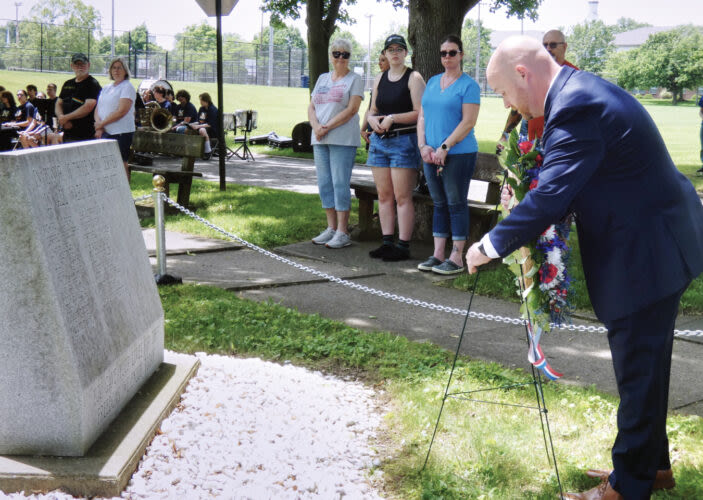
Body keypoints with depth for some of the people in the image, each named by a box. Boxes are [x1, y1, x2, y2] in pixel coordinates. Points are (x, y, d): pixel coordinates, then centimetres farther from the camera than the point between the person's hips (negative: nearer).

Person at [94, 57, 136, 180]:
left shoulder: (127, 87, -5)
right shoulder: (106, 88, 19)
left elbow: (121, 111, -15)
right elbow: (98, 109, 15)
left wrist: (101, 124, -9)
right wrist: (99, 125, -5)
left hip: (121, 132, -7)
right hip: (104, 132, 7)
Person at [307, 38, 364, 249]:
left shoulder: (354, 79, 0)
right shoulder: (322, 79, 18)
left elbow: (352, 109, -11)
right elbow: (311, 107, 14)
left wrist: (327, 127, -15)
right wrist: (316, 126, -7)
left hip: (343, 139, -6)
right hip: (320, 139, 7)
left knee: (340, 183, -9)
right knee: (325, 183, 6)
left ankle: (342, 232, -7)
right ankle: (331, 228, 13)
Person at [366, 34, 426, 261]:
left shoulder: (414, 78, -4)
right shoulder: (379, 79, 16)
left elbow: (420, 113, -11)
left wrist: (393, 118, -18)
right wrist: (372, 119, -1)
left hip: (404, 141, -6)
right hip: (380, 141, 7)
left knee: (402, 197, -8)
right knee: (384, 196, 7)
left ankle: (403, 246, -5)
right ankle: (387, 243, 12)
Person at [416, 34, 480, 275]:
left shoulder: (469, 85, -5)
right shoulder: (432, 82, 15)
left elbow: (468, 122, -12)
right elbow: (422, 116, 14)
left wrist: (444, 147, -16)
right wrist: (423, 146, -1)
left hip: (458, 154, -6)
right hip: (431, 154, 6)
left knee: (456, 204, -3)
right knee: (439, 204, 10)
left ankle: (457, 258, 2)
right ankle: (438, 255, 15)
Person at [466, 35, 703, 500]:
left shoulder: (575, 108, -24)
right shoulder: (585, 89, 9)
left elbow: (549, 198, -28)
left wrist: (491, 245, -17)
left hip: (647, 254, -11)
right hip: (656, 246, 11)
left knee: (638, 372, 2)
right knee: (646, 366, 21)